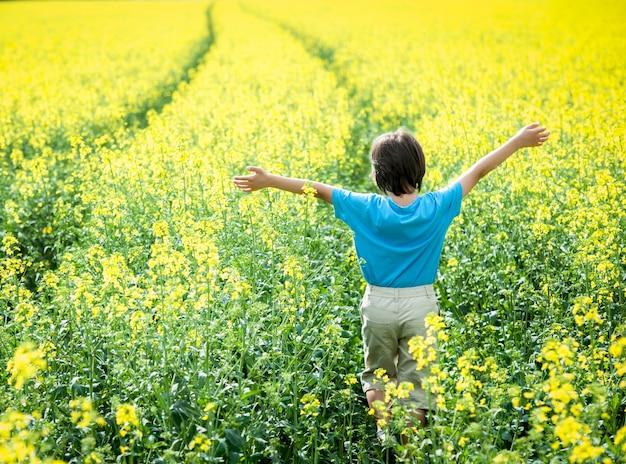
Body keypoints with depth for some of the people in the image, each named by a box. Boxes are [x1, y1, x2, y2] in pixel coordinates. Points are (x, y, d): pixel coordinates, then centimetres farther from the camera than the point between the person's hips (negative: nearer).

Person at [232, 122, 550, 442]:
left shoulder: (368, 209, -13)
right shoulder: (437, 207, -10)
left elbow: (318, 188, -8)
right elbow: (478, 171, -3)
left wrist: (269, 181, -3)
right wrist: (519, 141, 5)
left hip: (379, 303, 0)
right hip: (421, 303, 0)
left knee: (377, 374, 22)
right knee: (415, 383, 9)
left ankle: (384, 435, 21)